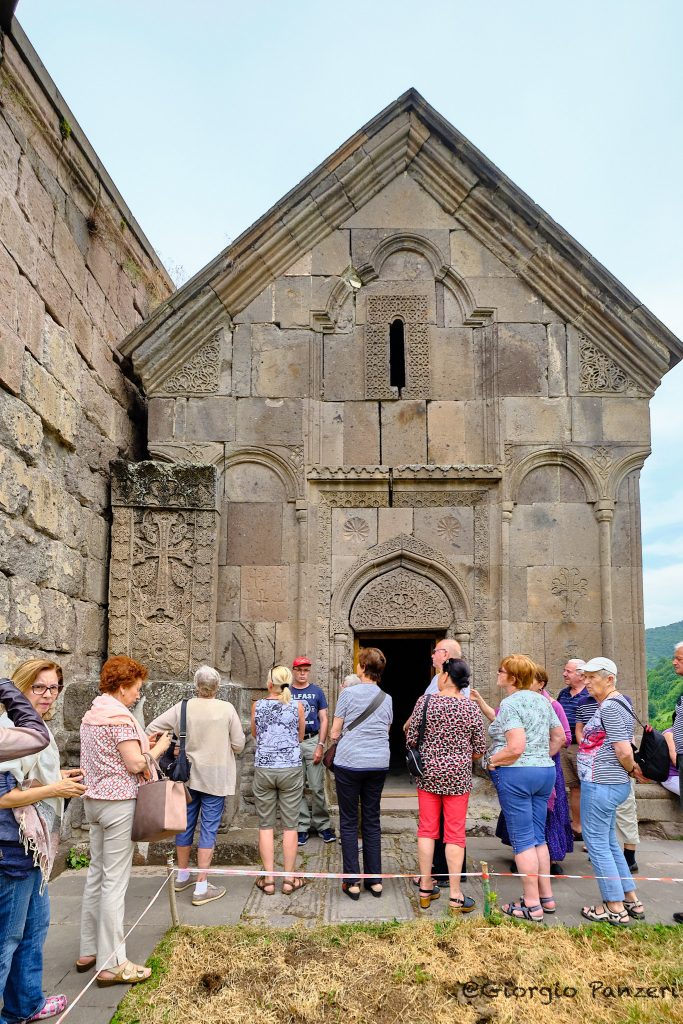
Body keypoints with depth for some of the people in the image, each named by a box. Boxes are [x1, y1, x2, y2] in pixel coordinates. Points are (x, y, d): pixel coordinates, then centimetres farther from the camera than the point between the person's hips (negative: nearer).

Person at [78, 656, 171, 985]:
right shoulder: (120, 717, -17)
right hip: (118, 802, -9)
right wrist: (158, 748, -2)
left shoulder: (92, 714, 12)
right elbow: (135, 765, -18)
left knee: (96, 875, 15)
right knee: (115, 881, -4)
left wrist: (143, 743, 13)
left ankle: (88, 951, 24)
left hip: (94, 800, 9)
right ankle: (111, 964, 2)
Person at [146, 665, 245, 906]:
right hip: (215, 777, -3)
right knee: (209, 829, 2)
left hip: (187, 775, 3)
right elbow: (238, 745, -7)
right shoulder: (227, 709, -12)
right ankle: (201, 887, 4)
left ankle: (182, 876, 34)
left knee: (186, 824, 18)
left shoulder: (182, 707, -6)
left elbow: (151, 729, -4)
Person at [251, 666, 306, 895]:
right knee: (290, 825, 6)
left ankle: (268, 879, 11)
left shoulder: (257, 705, -1)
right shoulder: (297, 706, -4)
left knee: (266, 825, 9)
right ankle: (289, 879, 12)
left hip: (263, 769, 1)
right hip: (291, 769, -1)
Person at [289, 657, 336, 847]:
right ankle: (302, 827, 13)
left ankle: (323, 825, 9)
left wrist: (320, 745, -5)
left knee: (317, 787, -3)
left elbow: (324, 720, 5)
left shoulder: (317, 692, 6)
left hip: (313, 741, -1)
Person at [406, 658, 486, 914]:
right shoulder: (471, 707, -6)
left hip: (428, 774, 1)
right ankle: (455, 896, 8)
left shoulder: (426, 701, -8)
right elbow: (479, 749, -1)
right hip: (458, 776, -1)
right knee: (455, 834, 5)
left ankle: (426, 889, 19)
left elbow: (411, 739, -3)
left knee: (426, 830, 11)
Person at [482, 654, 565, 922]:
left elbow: (515, 748, -22)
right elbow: (559, 736, 18)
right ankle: (546, 897, 22)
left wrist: (491, 760, -9)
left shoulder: (510, 703, -15)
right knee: (538, 836, 16)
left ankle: (532, 905, 5)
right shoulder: (542, 700, 11)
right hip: (546, 772, 8)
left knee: (522, 839, 0)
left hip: (516, 775, -8)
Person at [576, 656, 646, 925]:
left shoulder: (609, 707, -19)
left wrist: (631, 769, -5)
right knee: (609, 843, 18)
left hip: (600, 784, -10)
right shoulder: (617, 703, 13)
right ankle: (631, 900, 26)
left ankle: (615, 908, 8)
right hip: (613, 784, 10)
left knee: (597, 844, 0)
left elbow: (624, 752, -21)